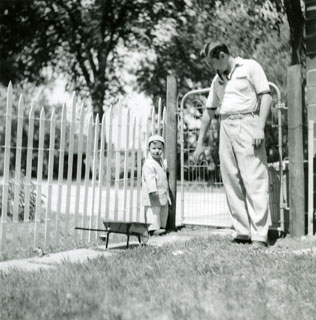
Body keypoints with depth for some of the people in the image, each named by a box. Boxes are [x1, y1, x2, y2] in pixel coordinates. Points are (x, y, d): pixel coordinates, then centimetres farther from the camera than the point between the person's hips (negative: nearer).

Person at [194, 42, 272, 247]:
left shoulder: (250, 67, 3)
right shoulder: (217, 80, 20)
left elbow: (266, 96, -5)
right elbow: (209, 112, 23)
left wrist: (260, 127, -16)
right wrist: (200, 142, 22)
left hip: (247, 123, -6)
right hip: (226, 128, 6)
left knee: (255, 181, -10)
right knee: (232, 182, 2)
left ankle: (259, 235, -9)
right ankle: (242, 231, 7)